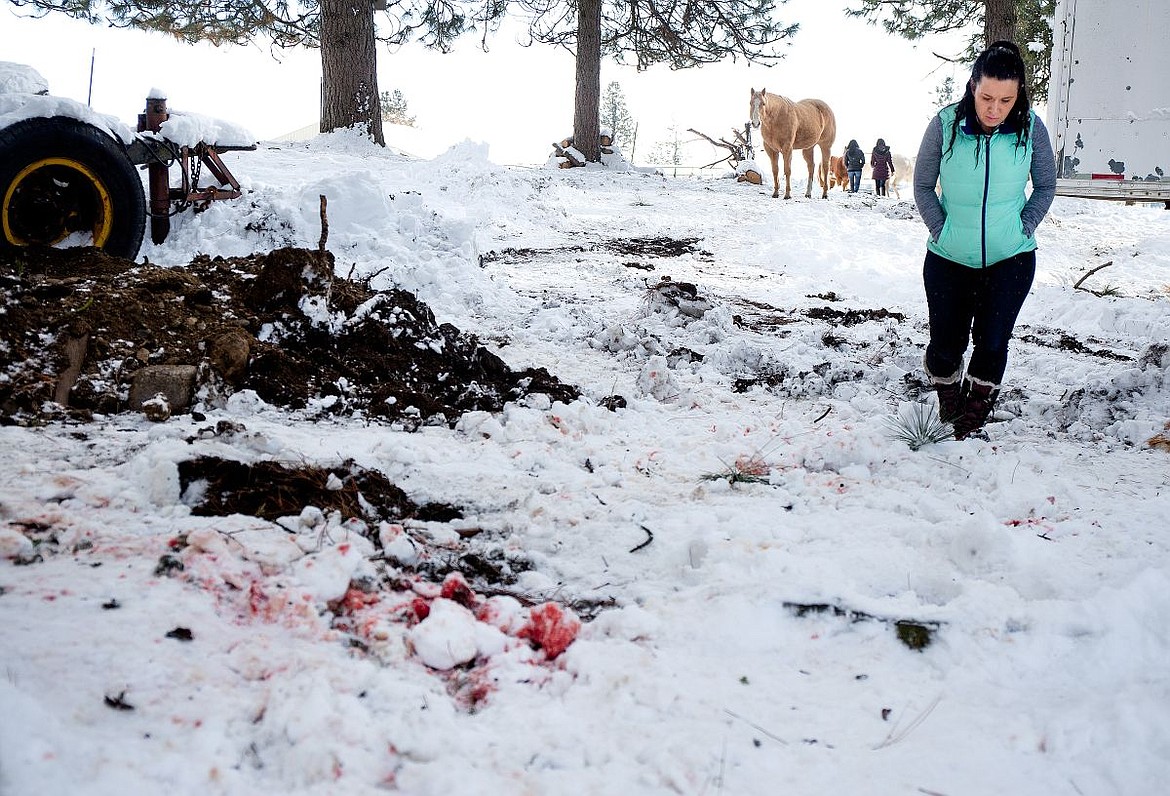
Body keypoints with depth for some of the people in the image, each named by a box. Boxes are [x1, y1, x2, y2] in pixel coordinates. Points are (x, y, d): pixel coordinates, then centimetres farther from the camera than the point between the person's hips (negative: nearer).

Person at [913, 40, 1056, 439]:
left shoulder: (1031, 128, -10)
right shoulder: (945, 124, -12)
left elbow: (1045, 186, 5)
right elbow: (923, 186, 0)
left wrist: (1023, 229, -4)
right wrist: (940, 231, -6)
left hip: (1010, 259, 0)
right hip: (948, 258, 0)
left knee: (992, 343, -2)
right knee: (946, 344, 6)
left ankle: (976, 410, 21)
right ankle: (947, 398, 37)